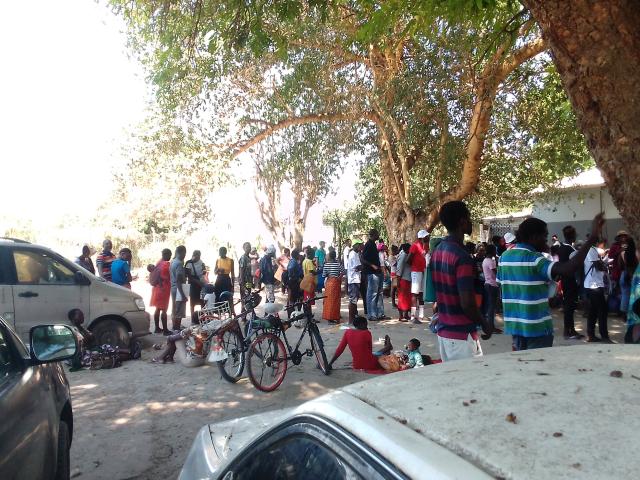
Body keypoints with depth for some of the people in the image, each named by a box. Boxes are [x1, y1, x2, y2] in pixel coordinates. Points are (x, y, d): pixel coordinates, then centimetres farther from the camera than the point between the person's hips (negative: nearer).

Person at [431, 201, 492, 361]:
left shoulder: (437, 252, 6)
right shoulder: (462, 257, -21)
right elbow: (467, 304, -22)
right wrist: (485, 324, -7)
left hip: (443, 330, 8)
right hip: (462, 334, -8)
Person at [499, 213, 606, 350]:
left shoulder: (504, 257, 6)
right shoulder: (534, 259, -17)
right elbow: (568, 269, -31)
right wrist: (592, 238, -30)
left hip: (514, 324, 7)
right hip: (536, 326, -7)